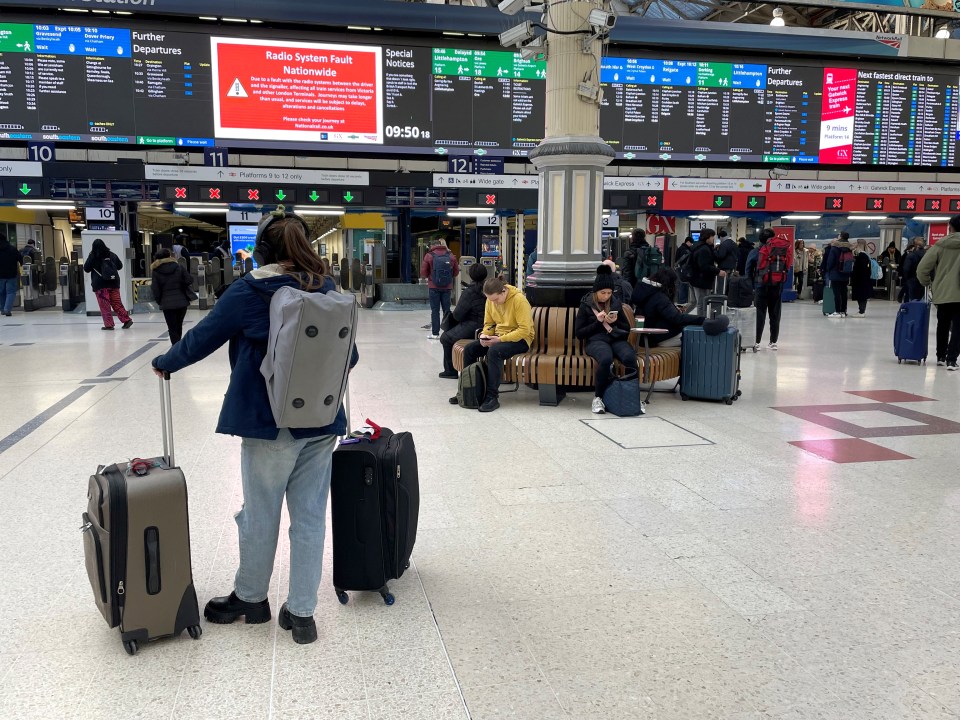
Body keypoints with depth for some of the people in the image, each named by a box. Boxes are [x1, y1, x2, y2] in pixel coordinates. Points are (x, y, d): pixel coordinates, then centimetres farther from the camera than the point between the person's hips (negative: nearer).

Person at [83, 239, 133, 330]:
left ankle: (109, 324, 0)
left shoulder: (93, 256, -7)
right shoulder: (112, 254, 4)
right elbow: (120, 266, 14)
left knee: (105, 305, 1)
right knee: (117, 303, 9)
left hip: (100, 284, -4)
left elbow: (86, 269, -1)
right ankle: (126, 320, 2)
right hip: (113, 282, 4)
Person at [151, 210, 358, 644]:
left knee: (260, 516, 13)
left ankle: (250, 599, 33)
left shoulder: (248, 291, -9)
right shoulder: (327, 291, 2)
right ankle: (301, 612, 19)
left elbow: (202, 338, 0)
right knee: (310, 517, 10)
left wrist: (164, 363, 19)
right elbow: (349, 357, 10)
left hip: (268, 423, -4)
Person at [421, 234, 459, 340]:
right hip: (447, 287, 2)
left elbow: (423, 273, -5)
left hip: (434, 287, -2)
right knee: (447, 309, 11)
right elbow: (456, 272, 4)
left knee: (435, 310, 5)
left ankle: (435, 333, 4)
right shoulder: (451, 256, -3)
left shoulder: (429, 256, -8)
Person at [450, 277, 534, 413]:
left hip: (520, 339, -7)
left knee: (494, 351, -34)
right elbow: (488, 324, 13)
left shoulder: (519, 300, -20)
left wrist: (500, 339, -28)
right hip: (498, 337, 7)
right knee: (469, 349, -11)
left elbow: (524, 330, -23)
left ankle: (492, 397, -29)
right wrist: (485, 336, -11)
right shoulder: (490, 301, 1)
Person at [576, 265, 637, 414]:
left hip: (617, 339, 3)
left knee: (630, 357, -32)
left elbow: (627, 329, 21)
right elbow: (579, 333, 3)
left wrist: (616, 322, -1)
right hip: (596, 340, -3)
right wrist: (598, 322, -7)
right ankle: (598, 398, -20)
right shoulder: (586, 305, 7)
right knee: (606, 359, -38)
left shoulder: (616, 304, 17)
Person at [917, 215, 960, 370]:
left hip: (941, 293, 2)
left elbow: (922, 268, -5)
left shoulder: (940, 245, -3)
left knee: (942, 325, 17)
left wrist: (926, 283, 11)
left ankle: (941, 357, 27)